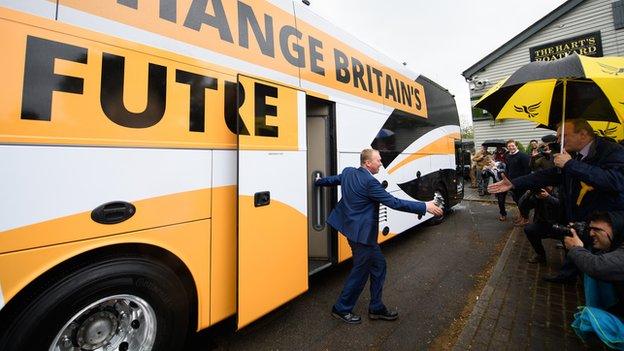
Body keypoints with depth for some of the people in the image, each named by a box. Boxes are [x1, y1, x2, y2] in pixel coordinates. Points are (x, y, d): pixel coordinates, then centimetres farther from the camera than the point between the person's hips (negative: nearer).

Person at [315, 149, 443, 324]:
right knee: (360, 272, 9)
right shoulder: (369, 182, -22)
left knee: (378, 265, 18)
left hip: (353, 229, 10)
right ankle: (341, 309, 27)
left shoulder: (348, 172, 4)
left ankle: (376, 308, 31)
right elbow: (394, 203, -21)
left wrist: (318, 181, 43)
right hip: (362, 233, -10)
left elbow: (332, 179, 22)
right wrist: (425, 206, -15)